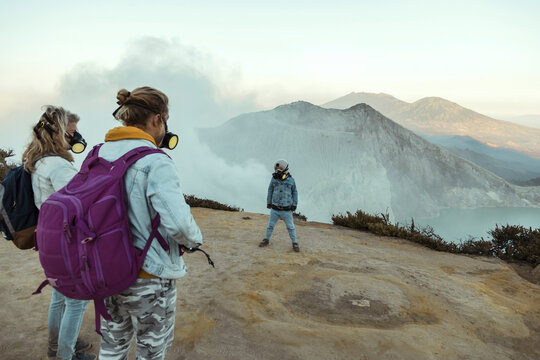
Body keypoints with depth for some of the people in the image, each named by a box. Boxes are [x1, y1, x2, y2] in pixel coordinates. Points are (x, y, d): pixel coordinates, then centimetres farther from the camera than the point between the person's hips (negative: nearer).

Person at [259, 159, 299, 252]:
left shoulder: (290, 180, -7)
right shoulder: (274, 179, -6)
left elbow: (294, 192, 4)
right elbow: (270, 191, 7)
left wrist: (295, 204, -1)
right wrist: (268, 202, 11)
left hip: (286, 210, -1)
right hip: (275, 209, 1)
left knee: (290, 227, 8)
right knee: (270, 225, 12)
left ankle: (294, 243, 23)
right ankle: (266, 240, 31)